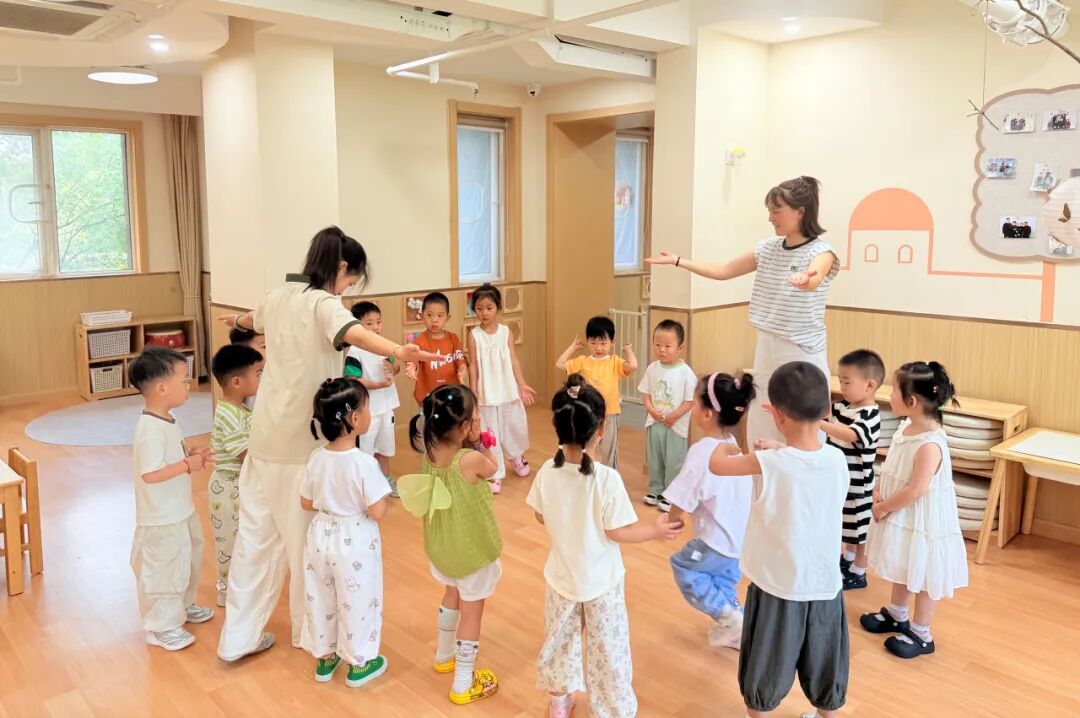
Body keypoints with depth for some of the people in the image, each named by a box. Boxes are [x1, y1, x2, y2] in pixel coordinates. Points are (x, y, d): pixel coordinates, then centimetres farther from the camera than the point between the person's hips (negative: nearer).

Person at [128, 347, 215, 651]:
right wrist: (188, 465, -26)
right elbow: (150, 474, -31)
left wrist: (192, 455, 1)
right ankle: (162, 626, 22)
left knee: (187, 561, 26)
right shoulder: (151, 429, -28)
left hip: (181, 511, 10)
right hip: (162, 519, -10)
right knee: (163, 570, 6)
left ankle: (183, 606, 46)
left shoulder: (166, 421, 4)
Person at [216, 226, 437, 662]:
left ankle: (239, 636, 24)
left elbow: (256, 319, 35)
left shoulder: (280, 295, 10)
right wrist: (400, 352, -57)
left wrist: (237, 320, 59)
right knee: (305, 537, 8)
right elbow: (354, 333, -39)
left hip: (266, 434, 8)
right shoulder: (323, 304, -15)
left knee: (256, 533, 14)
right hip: (305, 438, -7)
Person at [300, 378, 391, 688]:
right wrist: (382, 495, -4)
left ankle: (324, 657, 39)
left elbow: (306, 503, 3)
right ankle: (359, 664, 30)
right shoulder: (364, 463, -26)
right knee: (357, 602, 14)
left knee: (321, 599, 21)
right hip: (354, 544, -5)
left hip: (322, 537, 5)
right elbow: (377, 513, -23)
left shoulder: (317, 458, -9)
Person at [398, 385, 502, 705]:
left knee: (452, 595, 31)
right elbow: (493, 469, -10)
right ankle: (463, 685, 26)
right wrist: (481, 443, -9)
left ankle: (444, 655, 51)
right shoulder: (471, 459, -31)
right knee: (471, 613, 12)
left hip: (441, 546, 7)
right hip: (473, 550, -6)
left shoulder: (430, 452, -12)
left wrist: (473, 443, -9)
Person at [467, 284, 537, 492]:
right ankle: (495, 474, 16)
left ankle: (517, 457, 45)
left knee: (515, 426, 16)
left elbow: (514, 361, 0)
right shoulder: (474, 335, -6)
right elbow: (473, 366, -4)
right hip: (487, 393, -2)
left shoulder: (506, 332, -1)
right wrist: (473, 393, -7)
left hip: (509, 391, 2)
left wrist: (522, 385, -6)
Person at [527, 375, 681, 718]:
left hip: (562, 576, 4)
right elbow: (617, 532, -20)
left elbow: (542, 517, -1)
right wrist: (655, 529, -4)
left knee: (560, 639, 25)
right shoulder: (607, 479, -28)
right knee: (607, 649, 15)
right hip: (601, 581, -4)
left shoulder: (547, 472, -16)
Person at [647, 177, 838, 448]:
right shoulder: (768, 247, 7)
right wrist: (677, 261, 8)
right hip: (767, 349, 7)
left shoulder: (820, 251, -12)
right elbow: (724, 270, 13)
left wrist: (805, 278, -59)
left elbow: (813, 281, -35)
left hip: (803, 354, -6)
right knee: (760, 433, 11)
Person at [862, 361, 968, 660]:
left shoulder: (930, 444, -30)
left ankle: (921, 635, 26)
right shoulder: (905, 427, -3)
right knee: (902, 567, 25)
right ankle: (897, 615, 44)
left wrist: (884, 508, -16)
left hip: (922, 521, -9)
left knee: (923, 575, 9)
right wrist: (878, 492, -5)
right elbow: (891, 467, 9)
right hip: (901, 515, 9)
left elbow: (916, 491, -28)